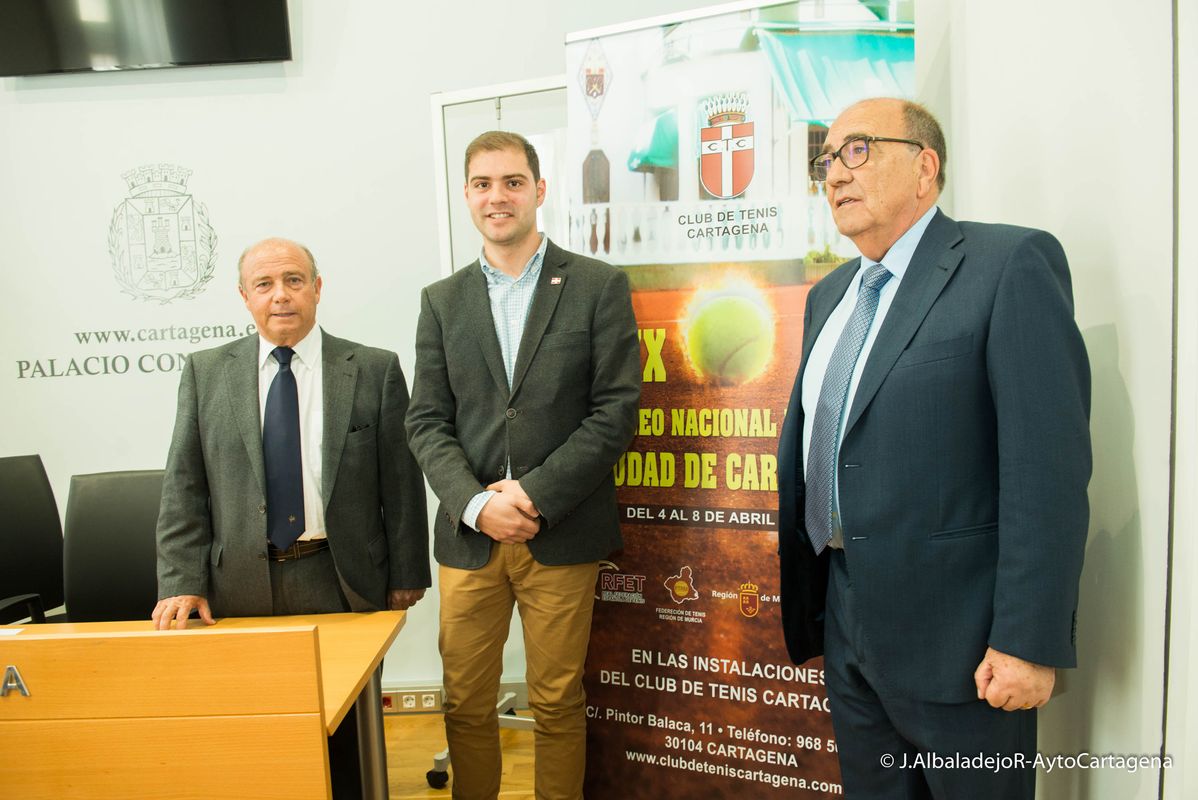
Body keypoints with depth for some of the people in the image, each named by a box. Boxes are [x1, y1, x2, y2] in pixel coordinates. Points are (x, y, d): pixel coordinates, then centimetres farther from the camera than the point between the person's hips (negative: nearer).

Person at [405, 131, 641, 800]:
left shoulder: (599, 285, 0)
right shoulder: (442, 300, 9)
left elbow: (616, 411, -6)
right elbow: (428, 422, 4)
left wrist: (534, 493, -13)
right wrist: (477, 504, -11)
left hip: (563, 534, -2)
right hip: (470, 535, 3)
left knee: (558, 703, 10)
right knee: (467, 705, 12)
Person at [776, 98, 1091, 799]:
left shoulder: (1013, 263, -10)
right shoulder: (829, 295, 13)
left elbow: (1049, 465, -16)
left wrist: (1029, 641, -19)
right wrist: (802, 600, 14)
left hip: (954, 636, -6)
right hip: (846, 622, 7)